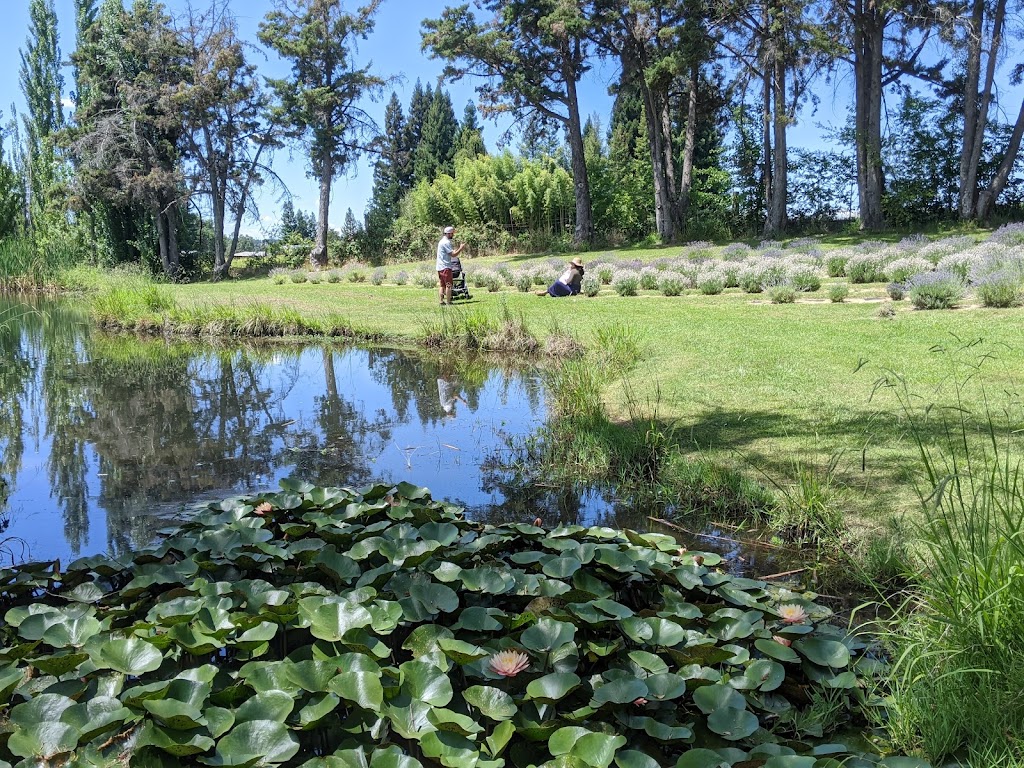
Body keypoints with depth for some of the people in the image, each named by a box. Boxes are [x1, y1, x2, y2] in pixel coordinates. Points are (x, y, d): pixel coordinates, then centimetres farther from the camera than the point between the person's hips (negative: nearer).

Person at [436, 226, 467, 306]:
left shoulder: (441, 241, 18)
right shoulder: (446, 242, -14)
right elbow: (453, 254, -17)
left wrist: (458, 248, 15)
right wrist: (461, 248, -8)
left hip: (440, 267, 10)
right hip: (446, 267, -10)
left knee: (442, 285, 10)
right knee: (448, 285, -7)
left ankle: (441, 301, 10)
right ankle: (448, 302, -8)